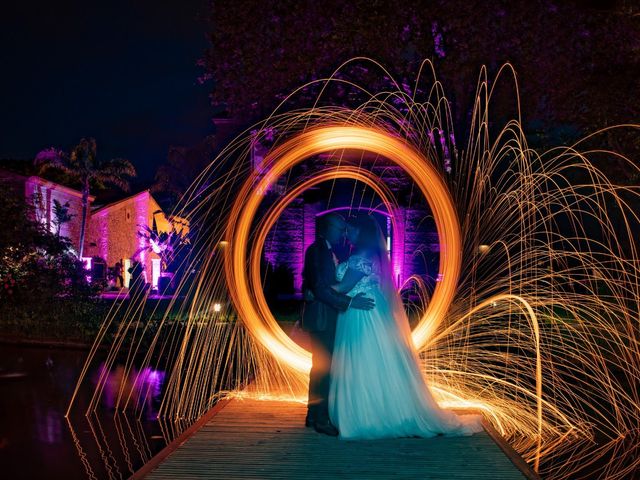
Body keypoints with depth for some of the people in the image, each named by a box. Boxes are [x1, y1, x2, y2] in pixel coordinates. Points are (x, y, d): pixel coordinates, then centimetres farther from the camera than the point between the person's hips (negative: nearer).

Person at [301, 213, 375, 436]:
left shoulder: (326, 251, 15)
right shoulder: (316, 250, -15)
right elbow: (319, 288, -23)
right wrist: (349, 302, -24)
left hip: (325, 318, 10)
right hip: (321, 318, -10)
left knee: (320, 366, 15)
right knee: (324, 367, -6)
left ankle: (314, 414, 23)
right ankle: (321, 419, 1)